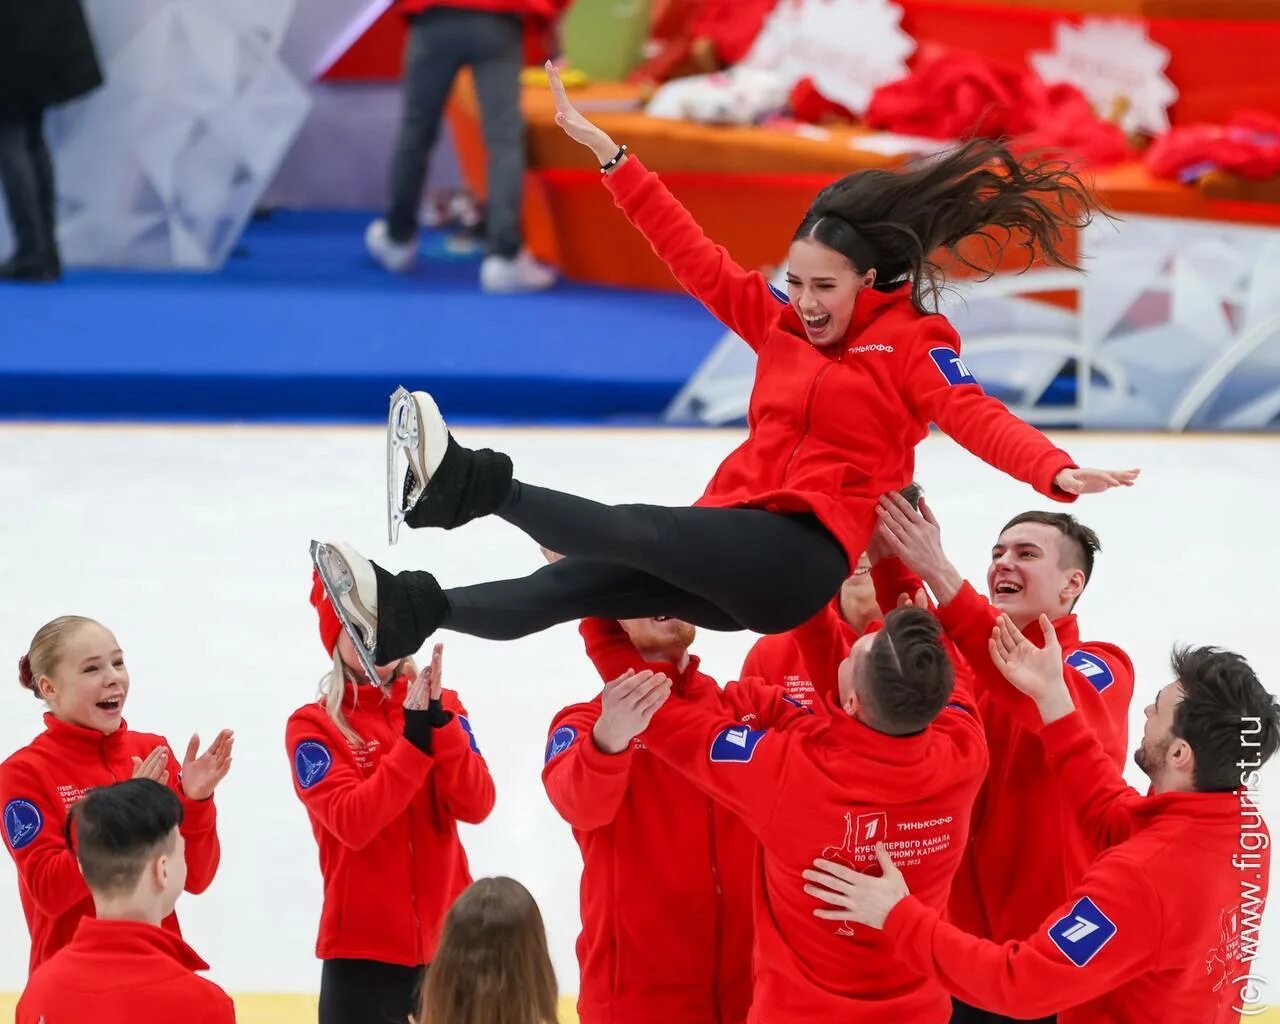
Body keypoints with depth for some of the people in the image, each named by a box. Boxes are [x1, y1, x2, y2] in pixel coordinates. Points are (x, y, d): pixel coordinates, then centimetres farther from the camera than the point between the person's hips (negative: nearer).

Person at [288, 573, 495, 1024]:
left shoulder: (444, 706, 7)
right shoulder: (312, 725, -2)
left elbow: (476, 806, -6)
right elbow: (351, 822, -16)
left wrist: (439, 720, -18)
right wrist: (414, 737, -21)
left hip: (448, 942, 3)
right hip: (363, 948, -3)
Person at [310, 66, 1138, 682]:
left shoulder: (910, 341, -2)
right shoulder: (778, 321, 16)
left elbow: (974, 415, -16)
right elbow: (696, 257, 15)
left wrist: (1056, 473, -36)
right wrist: (607, 153, 12)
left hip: (804, 556, -6)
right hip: (735, 551, 6)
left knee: (631, 532, -26)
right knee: (587, 581, -14)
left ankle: (471, 485, -29)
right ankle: (413, 613, -24)